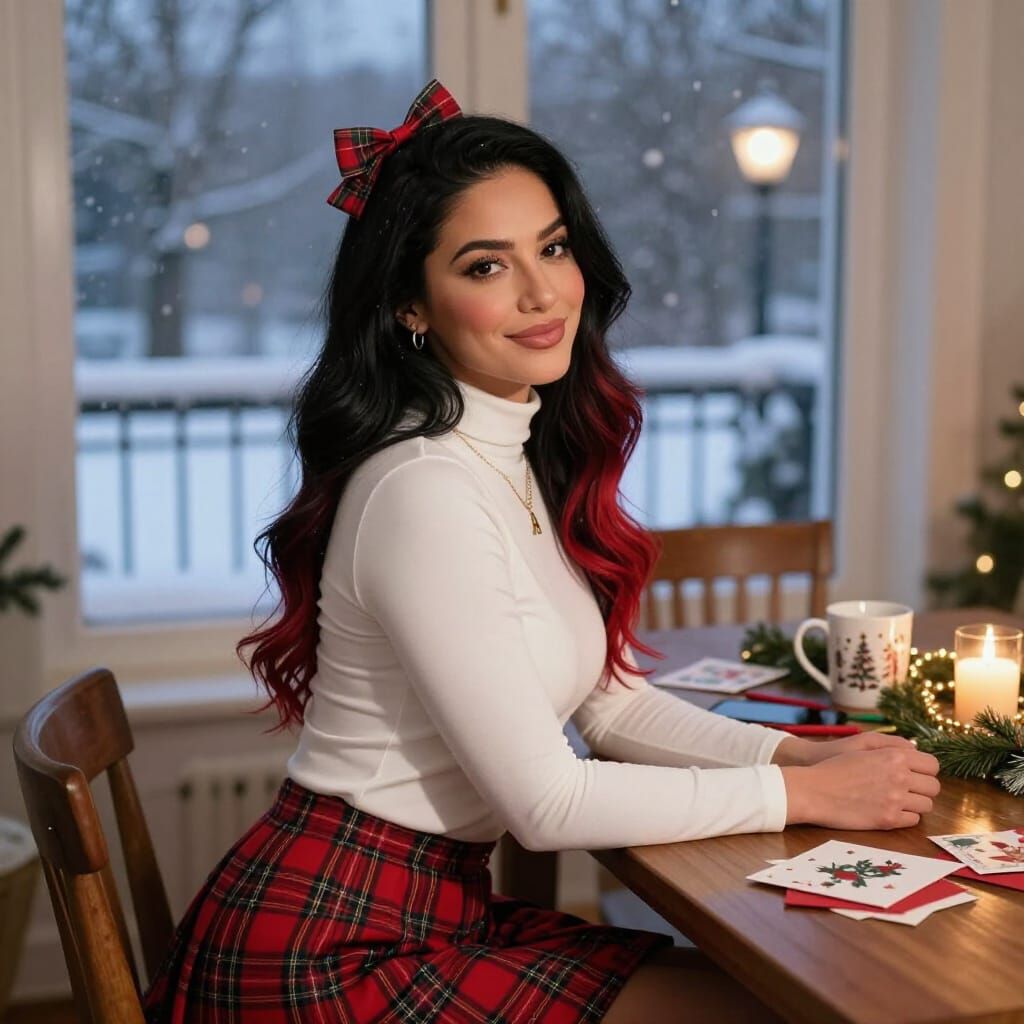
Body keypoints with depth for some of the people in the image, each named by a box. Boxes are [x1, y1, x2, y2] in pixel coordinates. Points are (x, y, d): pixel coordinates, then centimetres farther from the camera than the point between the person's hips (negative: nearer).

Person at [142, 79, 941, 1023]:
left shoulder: (528, 459, 5)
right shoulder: (424, 491, -23)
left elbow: (613, 703, 9)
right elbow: (545, 802, -21)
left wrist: (798, 753, -5)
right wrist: (804, 794, -13)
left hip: (441, 907, 8)